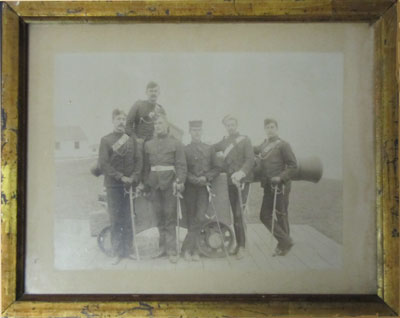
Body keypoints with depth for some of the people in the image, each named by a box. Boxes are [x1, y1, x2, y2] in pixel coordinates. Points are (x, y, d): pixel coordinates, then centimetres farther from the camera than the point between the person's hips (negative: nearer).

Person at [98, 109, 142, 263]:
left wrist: (134, 178, -8)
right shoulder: (106, 140, 2)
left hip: (130, 184, 2)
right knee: (115, 219, 0)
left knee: (129, 219, 4)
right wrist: (121, 177, -11)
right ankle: (117, 252, 7)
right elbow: (103, 164, -4)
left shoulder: (132, 140, 11)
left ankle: (128, 249, 13)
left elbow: (139, 160, 7)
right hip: (113, 185, -2)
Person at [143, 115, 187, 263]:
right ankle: (163, 244, 20)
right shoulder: (148, 144, 13)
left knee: (170, 216, -3)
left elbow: (181, 165, -3)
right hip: (154, 183, 3)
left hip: (169, 182, -3)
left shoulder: (176, 143, 3)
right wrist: (145, 183, 6)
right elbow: (146, 166, 12)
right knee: (159, 215, 7)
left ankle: (172, 249, 1)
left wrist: (180, 182, -13)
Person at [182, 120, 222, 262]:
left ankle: (187, 247, -3)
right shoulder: (185, 150, 5)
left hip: (204, 187, 1)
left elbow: (217, 168, 9)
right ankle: (194, 250, 10)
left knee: (200, 218, -13)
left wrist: (206, 177, -8)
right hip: (190, 188, -1)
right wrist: (195, 180, -12)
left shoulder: (209, 149, 10)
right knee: (191, 220, 2)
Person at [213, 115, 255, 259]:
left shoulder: (244, 140, 0)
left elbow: (250, 159, -10)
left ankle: (242, 247, -8)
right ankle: (238, 244, 16)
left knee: (239, 213, -12)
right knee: (235, 214, 8)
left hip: (242, 180, -4)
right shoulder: (224, 142, 14)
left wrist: (241, 173, -24)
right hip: (230, 181, 5)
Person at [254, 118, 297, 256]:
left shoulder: (283, 145, -6)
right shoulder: (263, 145, 13)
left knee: (281, 215, 1)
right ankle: (286, 241, 18)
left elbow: (293, 165, -10)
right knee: (265, 215, 8)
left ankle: (284, 245, 14)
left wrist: (281, 177, -20)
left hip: (281, 186, -7)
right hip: (268, 186, 7)